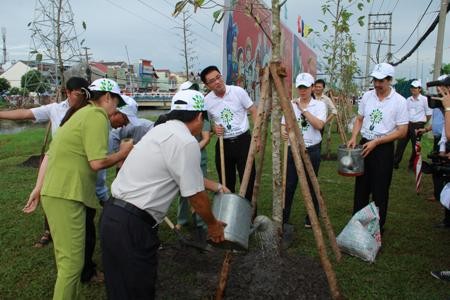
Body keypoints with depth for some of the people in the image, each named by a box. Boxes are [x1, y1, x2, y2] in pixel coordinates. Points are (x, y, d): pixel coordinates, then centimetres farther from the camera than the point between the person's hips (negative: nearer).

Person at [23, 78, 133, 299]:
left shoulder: (82, 114, 20)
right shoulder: (97, 115, -10)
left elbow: (49, 155, 19)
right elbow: (97, 162, -19)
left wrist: (38, 188, 20)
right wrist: (123, 153, -2)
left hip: (56, 192, 10)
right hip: (66, 196, -10)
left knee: (67, 259, 19)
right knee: (71, 262, -3)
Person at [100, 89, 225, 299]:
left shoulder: (162, 130, 13)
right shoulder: (186, 142, -15)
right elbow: (196, 196, -9)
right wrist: (213, 224, 9)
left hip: (113, 215, 9)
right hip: (132, 226, -9)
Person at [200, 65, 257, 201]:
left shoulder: (238, 91, -8)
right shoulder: (206, 101, -2)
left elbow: (254, 112, -2)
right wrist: (214, 128, -9)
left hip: (243, 140, -2)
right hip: (223, 144, 2)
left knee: (249, 179, -1)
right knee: (226, 182, 11)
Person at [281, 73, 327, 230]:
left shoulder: (319, 105, -2)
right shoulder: (291, 104, 5)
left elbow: (319, 125, -17)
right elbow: (284, 124, 4)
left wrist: (303, 109, -20)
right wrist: (283, 131, -19)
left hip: (312, 150, -1)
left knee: (311, 185, 10)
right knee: (289, 185, 1)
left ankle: (311, 218, 26)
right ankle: (283, 218, 14)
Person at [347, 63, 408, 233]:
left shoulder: (399, 101, -11)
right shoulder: (367, 96, 2)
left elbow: (402, 131, -12)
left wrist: (376, 141, -18)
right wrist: (354, 138, -5)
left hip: (384, 149, -4)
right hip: (364, 145, 4)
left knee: (380, 191, 5)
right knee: (361, 187, 13)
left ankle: (378, 227, 20)